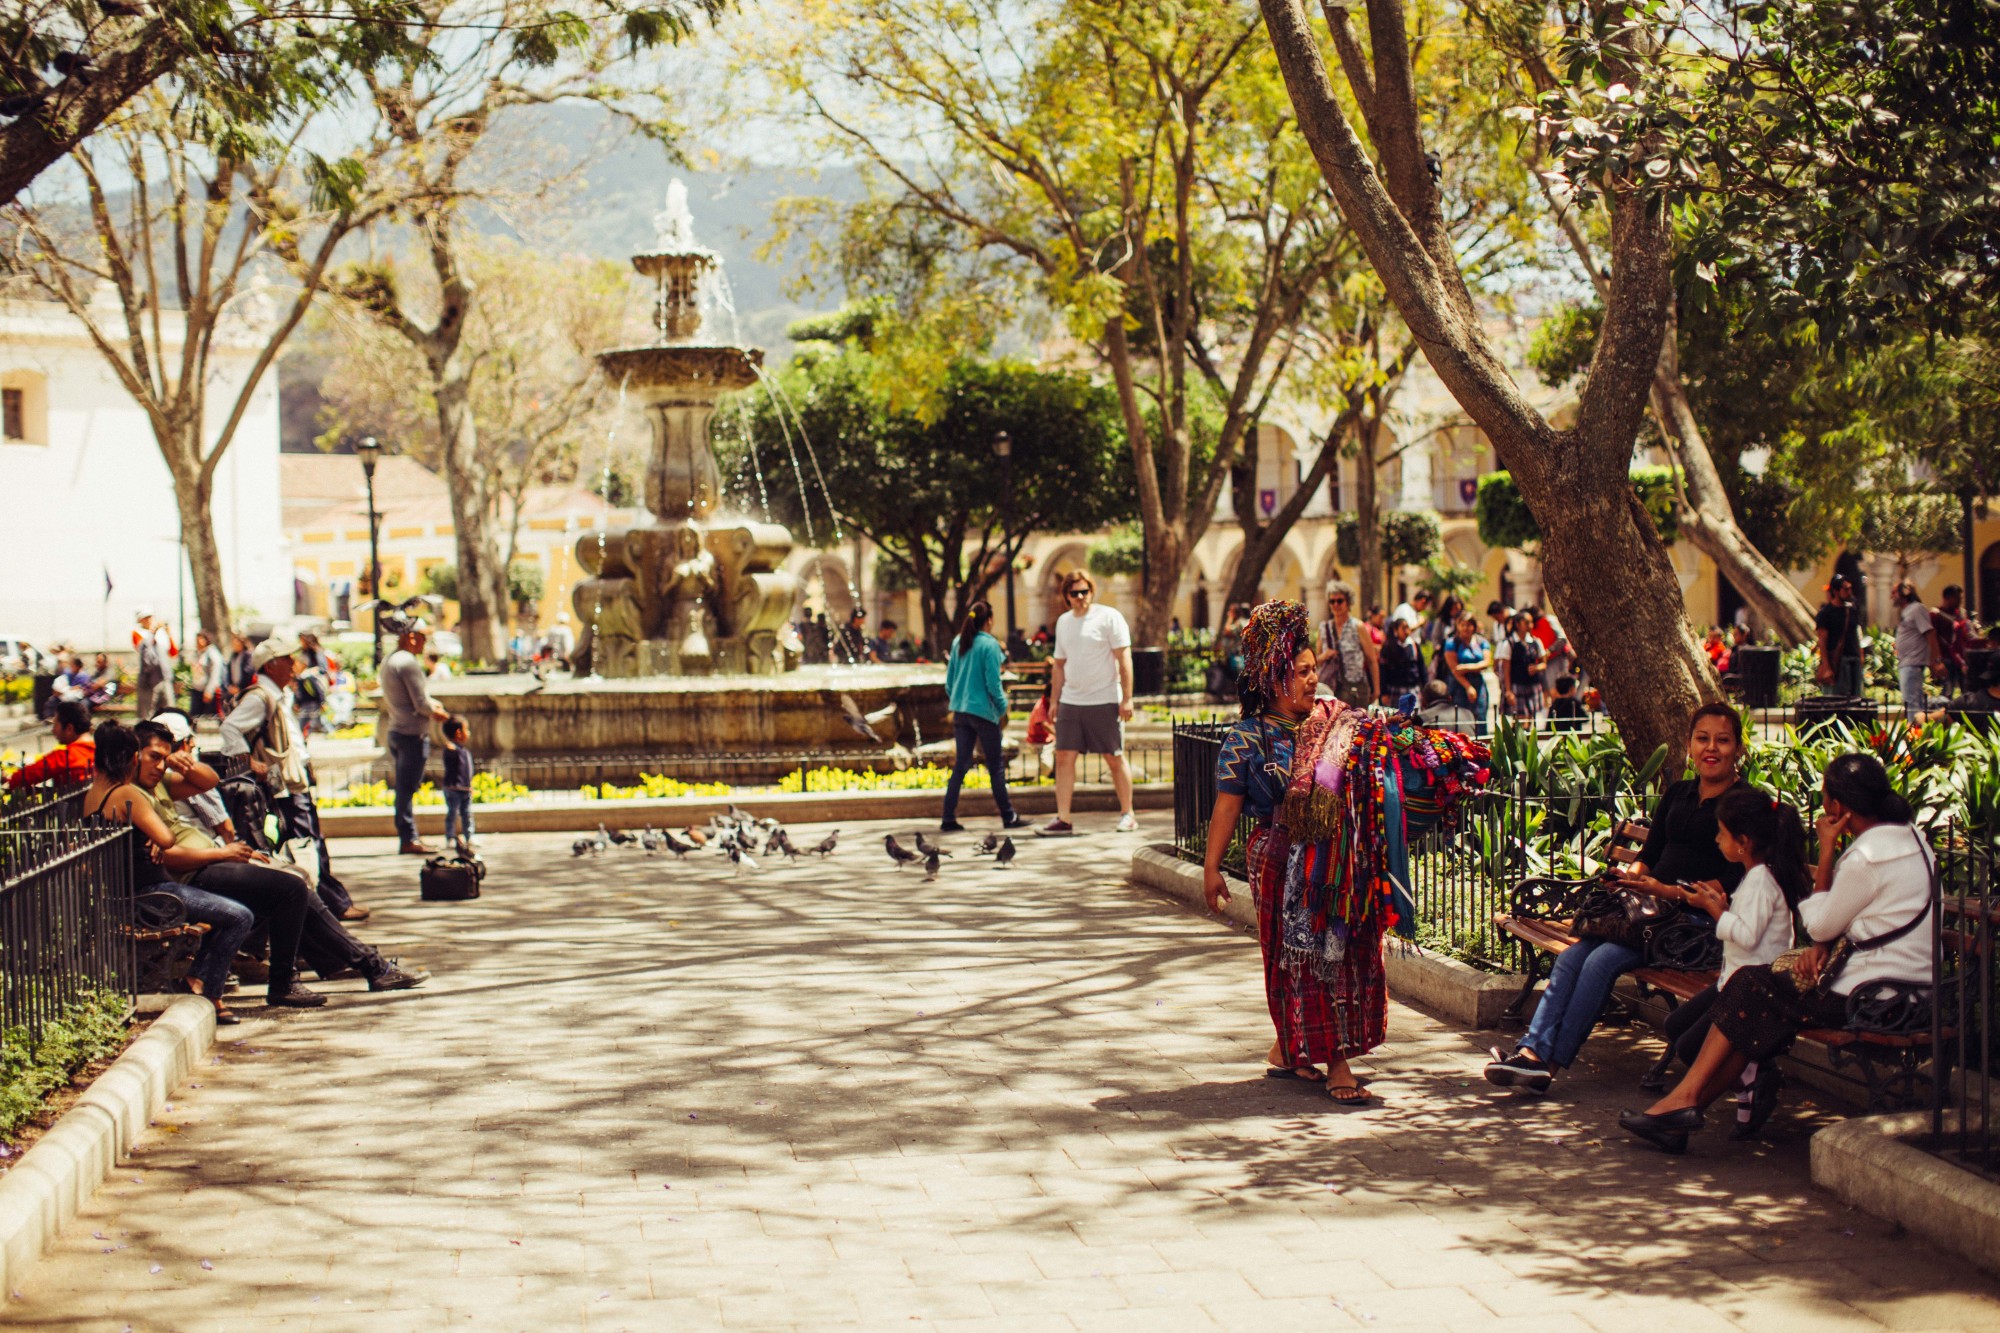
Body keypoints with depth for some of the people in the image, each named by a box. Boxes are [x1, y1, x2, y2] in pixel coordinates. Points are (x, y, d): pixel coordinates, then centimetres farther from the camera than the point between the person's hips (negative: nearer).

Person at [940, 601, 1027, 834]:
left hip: (960, 711, 6)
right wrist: (1003, 707, 1)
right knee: (996, 766, 3)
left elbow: (949, 680, 12)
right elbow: (993, 683, -12)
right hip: (983, 711, -6)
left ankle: (949, 819, 3)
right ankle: (1008, 817, 9)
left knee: (960, 766, 8)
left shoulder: (958, 642, 8)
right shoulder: (989, 645, -11)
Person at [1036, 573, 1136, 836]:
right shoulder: (1063, 621, 13)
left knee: (1114, 758, 2)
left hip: (1104, 701, -5)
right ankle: (1062, 819, 1)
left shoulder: (1109, 617, -5)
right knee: (1064, 757, -1)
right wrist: (1054, 700, 15)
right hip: (1070, 701, 5)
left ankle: (1127, 814, 13)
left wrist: (1127, 698, -14)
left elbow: (1124, 659, -8)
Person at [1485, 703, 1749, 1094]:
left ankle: (1549, 1064, -23)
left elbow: (1735, 882, -11)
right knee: (1572, 956, -17)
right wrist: (1633, 874, -3)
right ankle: (1531, 1050, -25)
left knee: (1604, 960, -26)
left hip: (1699, 919, -7)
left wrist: (1669, 891, -19)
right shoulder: (1677, 794, 19)